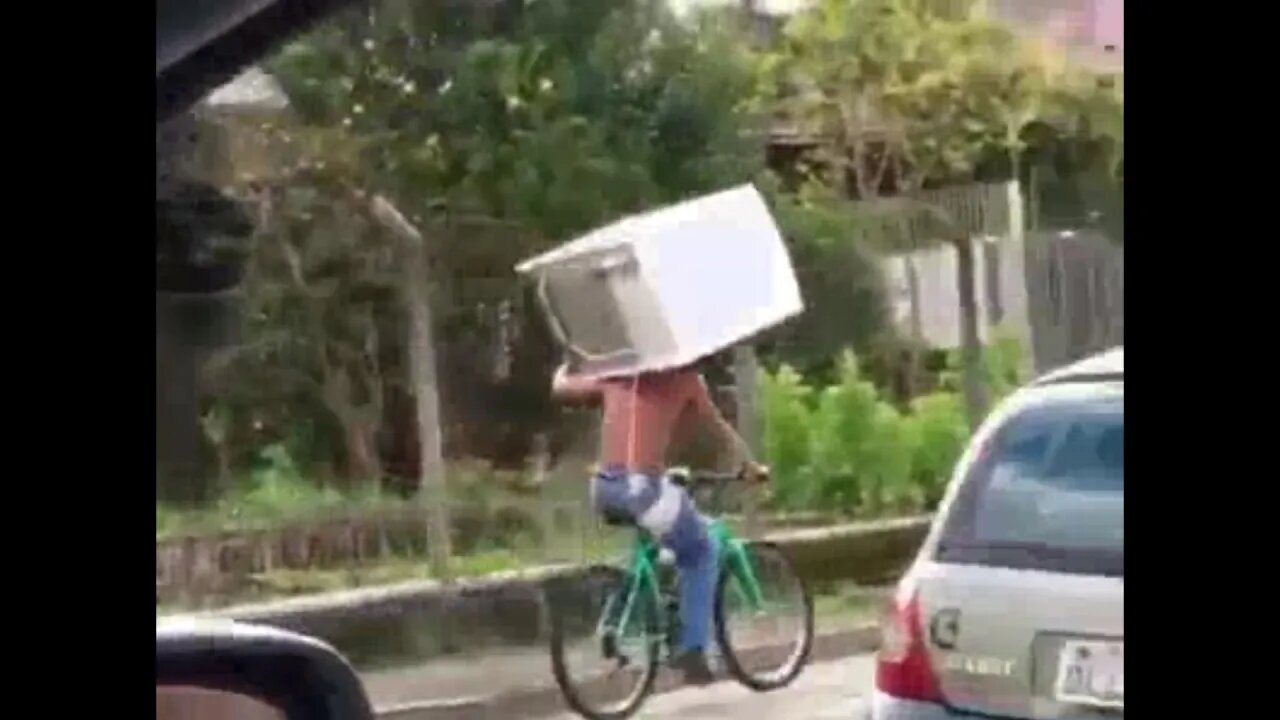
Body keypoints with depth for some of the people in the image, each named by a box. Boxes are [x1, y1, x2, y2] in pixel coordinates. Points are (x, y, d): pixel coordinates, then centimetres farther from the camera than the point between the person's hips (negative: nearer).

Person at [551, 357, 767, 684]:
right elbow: (720, 426, 21)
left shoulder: (614, 377, 18)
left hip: (605, 491, 5)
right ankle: (692, 650, 9)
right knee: (702, 555, 18)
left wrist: (567, 363, 51)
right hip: (644, 487, -4)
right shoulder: (684, 378, 11)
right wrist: (751, 466, 34)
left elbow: (560, 386, 29)